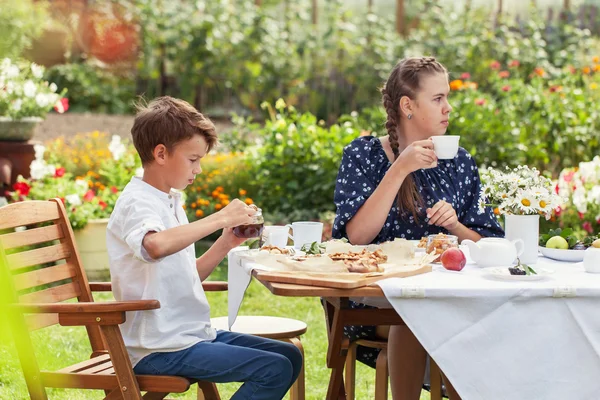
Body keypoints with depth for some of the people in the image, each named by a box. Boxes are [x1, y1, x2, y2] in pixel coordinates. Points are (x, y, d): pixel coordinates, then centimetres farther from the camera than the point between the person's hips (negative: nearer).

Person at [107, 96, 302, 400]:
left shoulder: (171, 201, 14)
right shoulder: (136, 203, -15)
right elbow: (156, 245, -40)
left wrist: (226, 243, 5)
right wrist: (219, 219, -29)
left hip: (192, 334, 10)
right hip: (159, 349, -10)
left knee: (290, 356, 12)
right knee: (274, 370, -16)